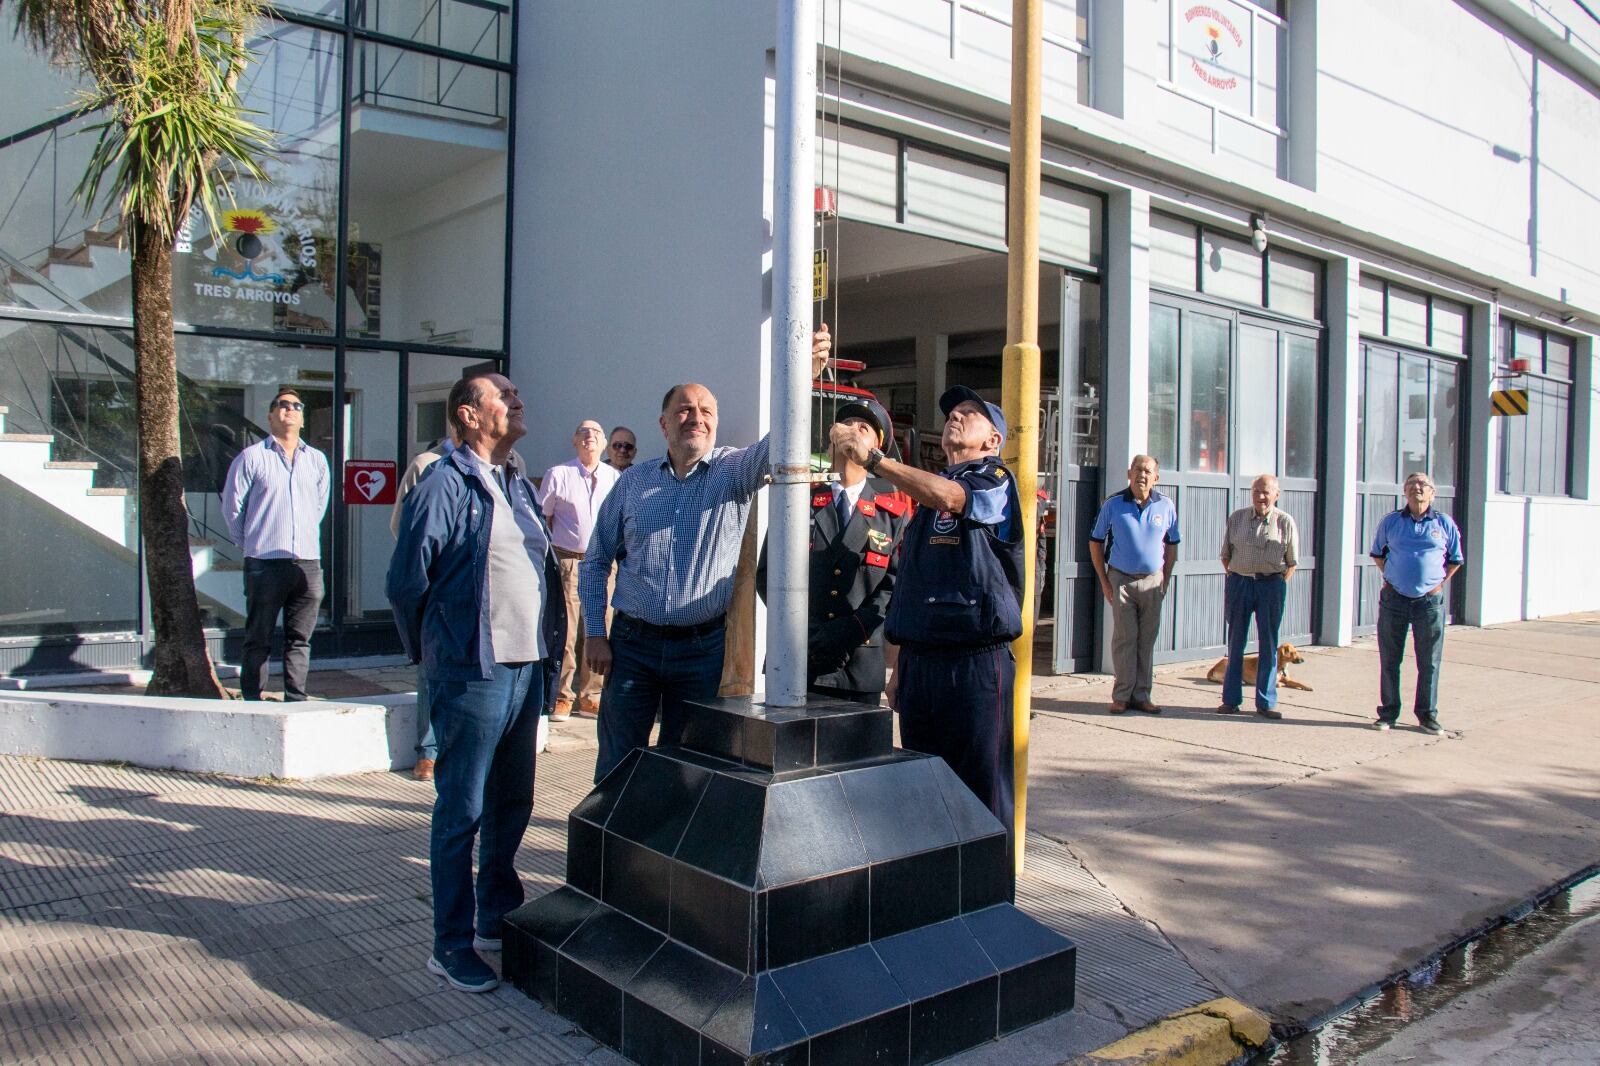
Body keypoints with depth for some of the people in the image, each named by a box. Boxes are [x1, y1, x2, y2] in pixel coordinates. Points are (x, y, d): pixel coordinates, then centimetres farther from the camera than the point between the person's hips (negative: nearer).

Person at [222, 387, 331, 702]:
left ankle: (296, 703, 14)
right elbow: (232, 507, 5)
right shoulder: (251, 457, 2)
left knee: (300, 640, 7)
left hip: (308, 564, 3)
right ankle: (252, 704, 8)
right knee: (258, 640, 2)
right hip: (265, 564, -3)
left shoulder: (317, 460, 13)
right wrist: (250, 544, 9)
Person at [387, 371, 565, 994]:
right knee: (462, 811, 2)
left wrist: (550, 650, 14)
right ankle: (451, 946, 14)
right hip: (473, 674, -8)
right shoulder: (446, 484, -10)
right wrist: (434, 651, 2)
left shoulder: (519, 485, 14)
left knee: (512, 803, 18)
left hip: (526, 669, 8)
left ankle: (497, 920, 34)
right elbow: (406, 581, -9)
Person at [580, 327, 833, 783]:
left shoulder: (735, 471, 1)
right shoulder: (633, 481, 5)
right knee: (616, 765, 6)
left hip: (703, 647, -1)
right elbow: (595, 562, 9)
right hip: (632, 644, 1)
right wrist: (594, 634, 1)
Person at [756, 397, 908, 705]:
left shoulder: (893, 514, 7)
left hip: (861, 666, 0)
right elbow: (768, 571, 7)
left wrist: (852, 630, -13)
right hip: (796, 661, 0)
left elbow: (895, 584, 1)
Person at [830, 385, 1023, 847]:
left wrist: (872, 457, -30)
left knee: (982, 792, -1)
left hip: (976, 661, -6)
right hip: (919, 660, 7)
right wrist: (901, 665, 14)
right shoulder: (925, 492, 20)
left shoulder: (997, 482, -1)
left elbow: (950, 497, -25)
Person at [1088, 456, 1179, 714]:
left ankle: (1141, 695, 16)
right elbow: (1096, 542, 4)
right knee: (1124, 638, 0)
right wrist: (1104, 581, 0)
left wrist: (1165, 580, 6)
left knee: (1147, 640, 7)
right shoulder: (1113, 505, -3)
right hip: (1121, 579, -2)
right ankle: (1121, 695, 8)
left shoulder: (1166, 506, 2)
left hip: (1152, 580, 2)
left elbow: (1171, 545, 12)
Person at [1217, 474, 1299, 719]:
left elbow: (1291, 562, 5)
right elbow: (1226, 555, 11)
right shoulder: (1236, 518, 6)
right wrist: (1233, 578, 2)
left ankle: (1266, 702, 12)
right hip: (1238, 582, 1)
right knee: (1235, 644, 6)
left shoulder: (1285, 521, 1)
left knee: (1268, 645, 4)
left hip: (1271, 584, -1)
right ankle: (1231, 699, 14)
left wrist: (1280, 584, -3)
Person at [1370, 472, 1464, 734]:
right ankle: (1388, 713, 15)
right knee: (1389, 660, 5)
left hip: (1430, 601, -1)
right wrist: (1389, 577, 8)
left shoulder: (1444, 523, 3)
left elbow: (1456, 559, 14)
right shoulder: (1390, 521, 5)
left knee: (1429, 662, 4)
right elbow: (1377, 553, 18)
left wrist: (1440, 582, 5)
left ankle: (1427, 715, 15)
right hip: (1394, 599, 1)